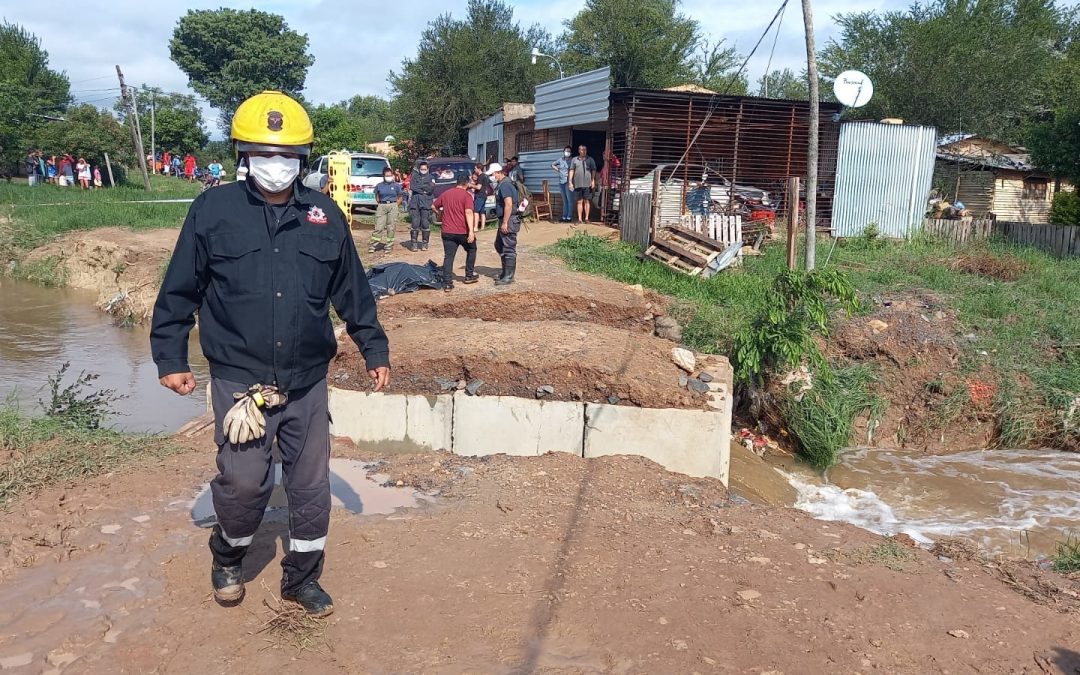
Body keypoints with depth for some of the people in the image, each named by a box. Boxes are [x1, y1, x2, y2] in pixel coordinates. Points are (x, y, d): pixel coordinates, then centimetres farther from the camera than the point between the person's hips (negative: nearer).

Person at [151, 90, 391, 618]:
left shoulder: (326, 216, 3)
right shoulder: (213, 210, -3)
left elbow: (353, 293, 10)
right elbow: (179, 291, 3)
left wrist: (374, 350, 10)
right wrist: (170, 357, 2)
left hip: (307, 382, 3)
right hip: (239, 381, -2)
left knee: (312, 485, 9)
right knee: (244, 483, 0)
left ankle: (302, 576, 29)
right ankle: (228, 559, 32)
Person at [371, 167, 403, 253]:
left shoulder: (396, 185, 3)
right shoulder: (379, 186, 6)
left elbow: (399, 198, 10)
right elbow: (377, 197, 18)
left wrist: (395, 206, 0)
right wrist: (381, 204, 6)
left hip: (393, 206, 0)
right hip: (382, 206, 0)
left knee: (391, 227, 1)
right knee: (378, 227, -6)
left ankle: (389, 246, 10)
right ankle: (373, 245, -3)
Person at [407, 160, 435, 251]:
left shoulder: (431, 178, 9)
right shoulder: (415, 176, 13)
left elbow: (431, 188, -8)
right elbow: (412, 186, -4)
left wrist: (419, 186, -3)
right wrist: (424, 189, -7)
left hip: (426, 204, -1)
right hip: (415, 203, 1)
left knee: (425, 224, -3)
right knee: (414, 223, -2)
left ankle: (425, 243, 6)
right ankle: (413, 243, 3)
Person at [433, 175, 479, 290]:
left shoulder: (445, 194, 9)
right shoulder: (467, 195, -6)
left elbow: (434, 206, 19)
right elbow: (468, 212, -18)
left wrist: (441, 214, 38)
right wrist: (471, 231, -23)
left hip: (447, 232, 3)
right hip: (463, 231, -3)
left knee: (448, 257, 3)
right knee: (471, 250, 22)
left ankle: (447, 284, -3)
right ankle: (469, 275, 26)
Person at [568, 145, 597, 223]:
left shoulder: (590, 159, 9)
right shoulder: (574, 160, 10)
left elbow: (593, 170, 6)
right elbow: (571, 171, 7)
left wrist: (593, 181, -4)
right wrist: (570, 182, 0)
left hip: (587, 184, -1)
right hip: (578, 184, 1)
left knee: (587, 201, 1)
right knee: (579, 201, 3)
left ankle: (586, 218, 6)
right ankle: (580, 219, 5)